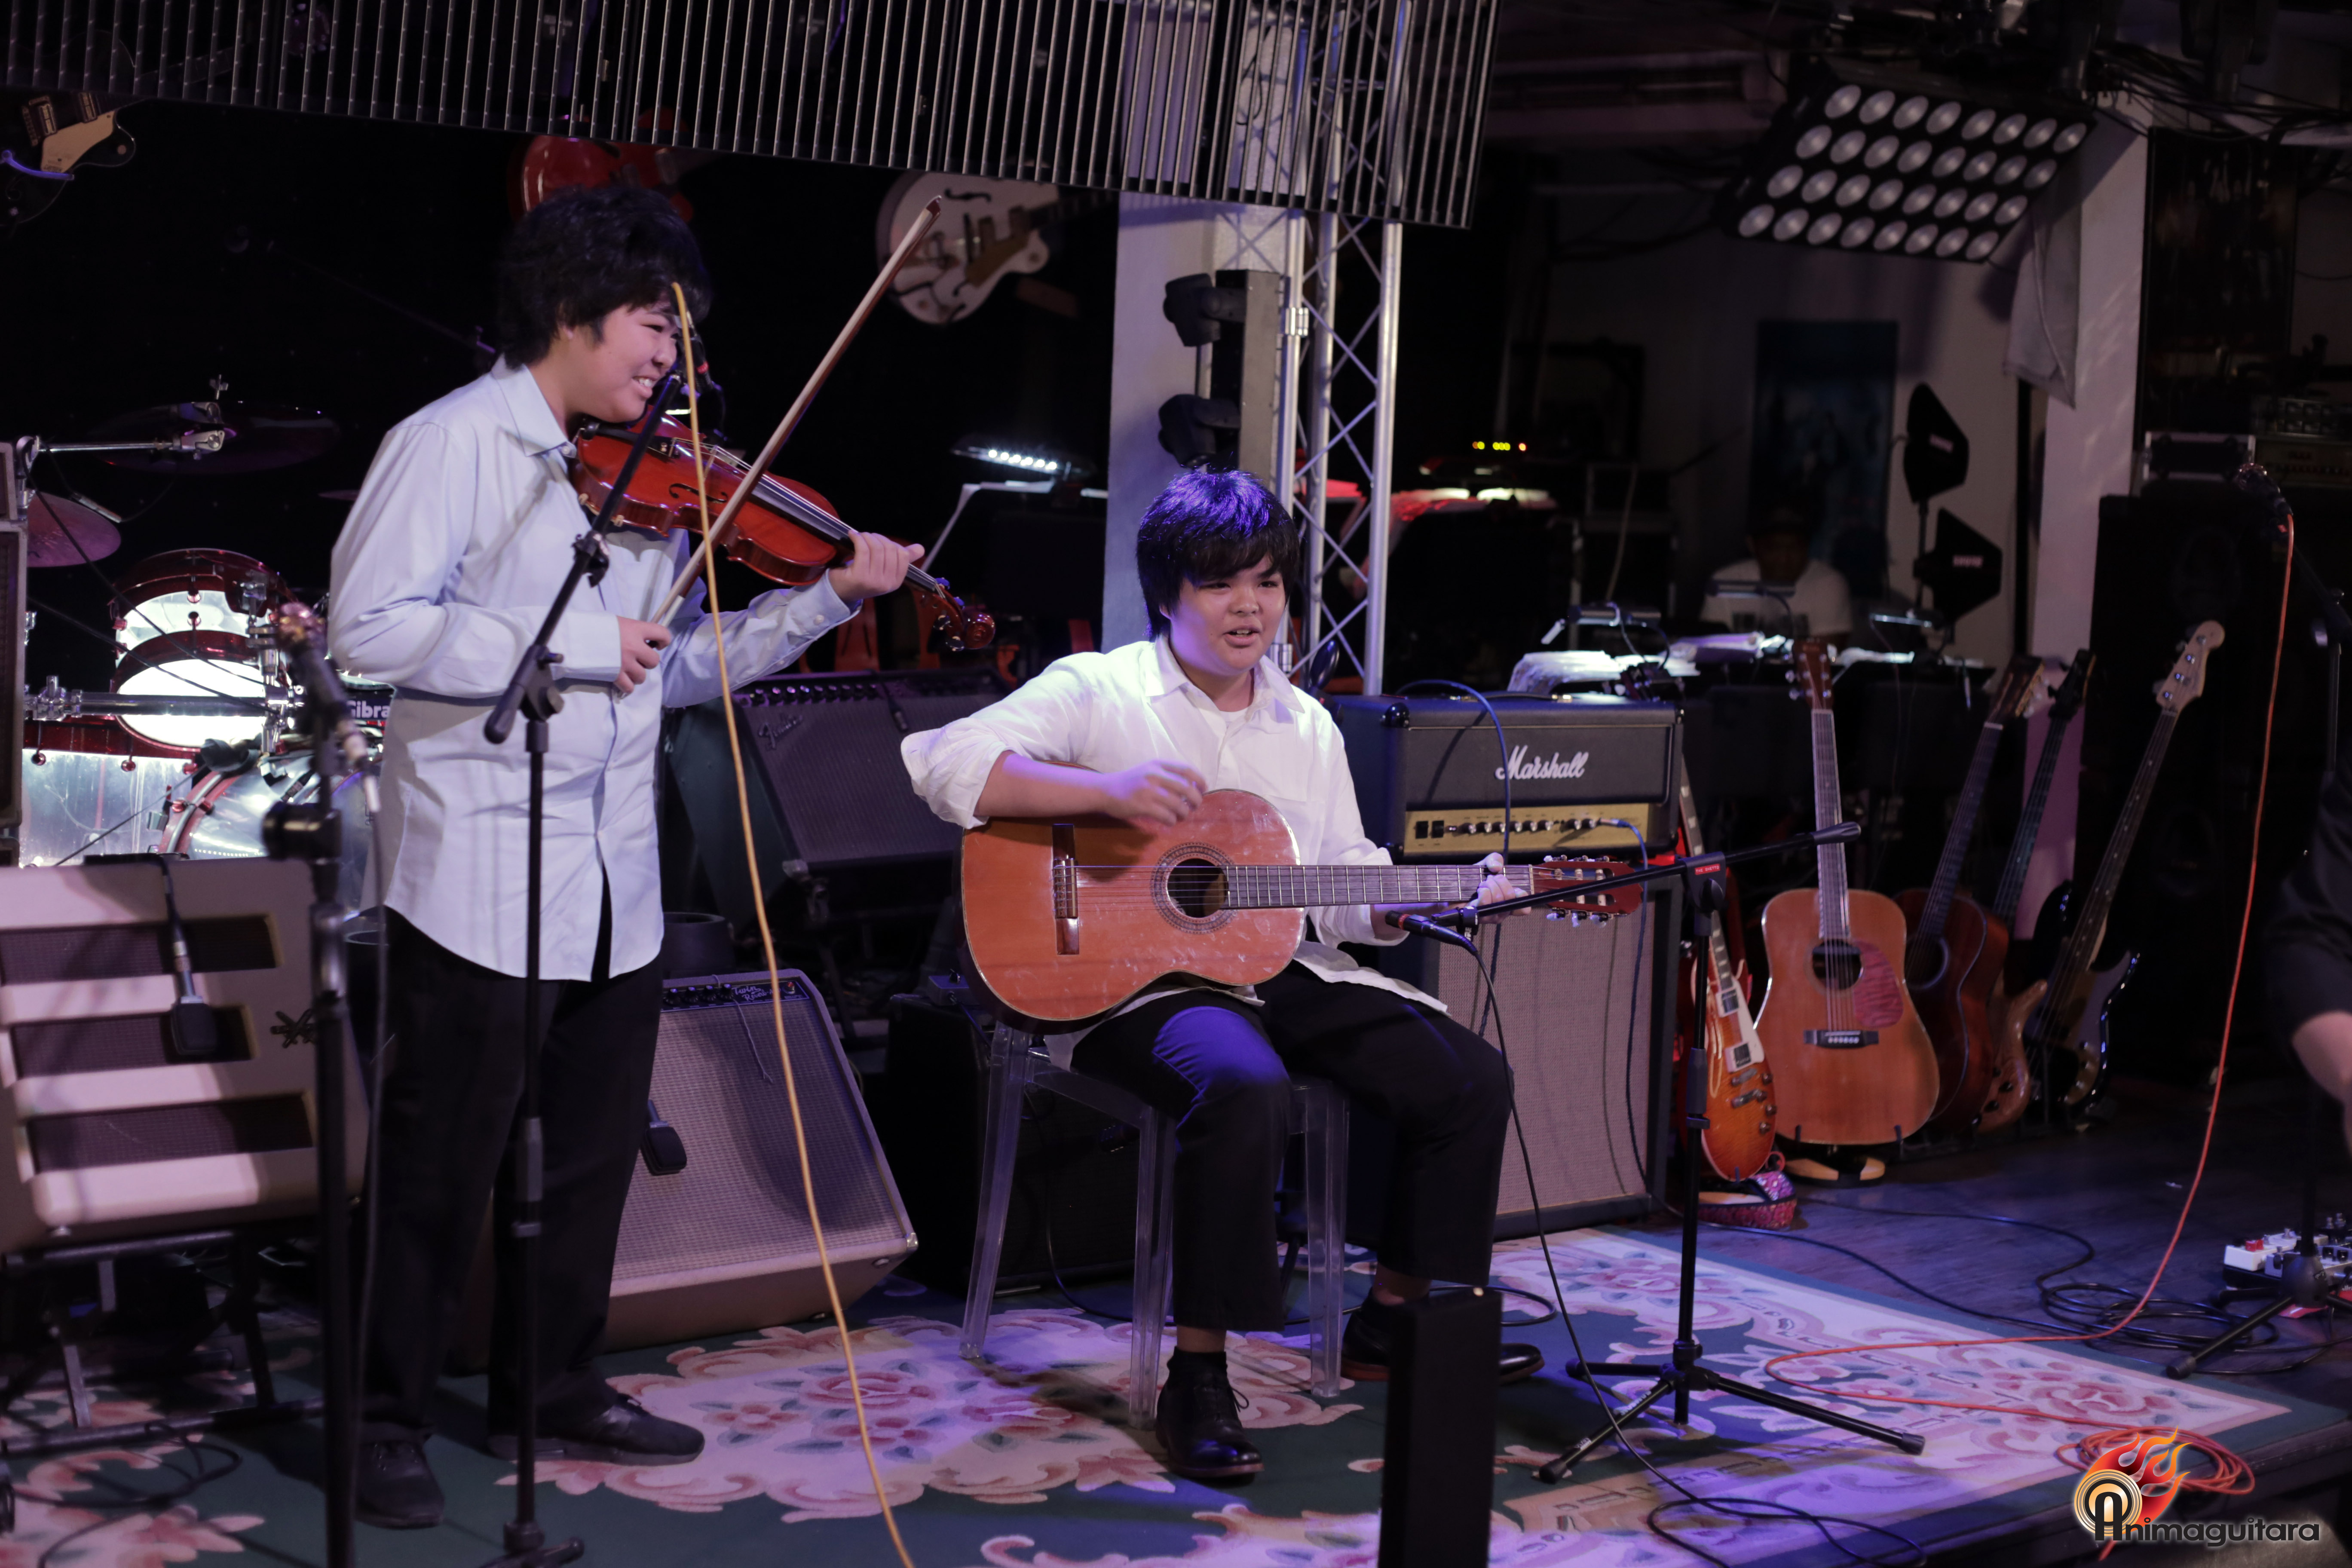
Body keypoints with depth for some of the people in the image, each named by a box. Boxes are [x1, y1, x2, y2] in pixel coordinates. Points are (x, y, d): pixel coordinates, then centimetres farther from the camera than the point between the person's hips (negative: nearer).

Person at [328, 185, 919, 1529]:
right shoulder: (456, 444, -9)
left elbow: (682, 669, 14)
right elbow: (372, 626, -19)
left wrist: (831, 597, 4)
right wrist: (574, 643, -21)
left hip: (614, 886, 7)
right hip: (480, 877, -7)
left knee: (594, 1155, 16)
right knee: (445, 1166, 3)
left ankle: (555, 1392, 32)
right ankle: (388, 1420, 17)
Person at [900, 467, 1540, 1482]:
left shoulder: (1307, 726, 18)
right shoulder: (1097, 691, -2)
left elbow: (1346, 884, 18)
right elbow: (944, 764, -15)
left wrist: (1421, 901, -4)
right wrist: (1109, 790, -23)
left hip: (1286, 972, 7)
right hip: (1138, 978, -7)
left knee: (1470, 1077, -4)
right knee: (1245, 1089, -38)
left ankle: (1393, 1321, 16)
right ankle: (1197, 1377, -25)